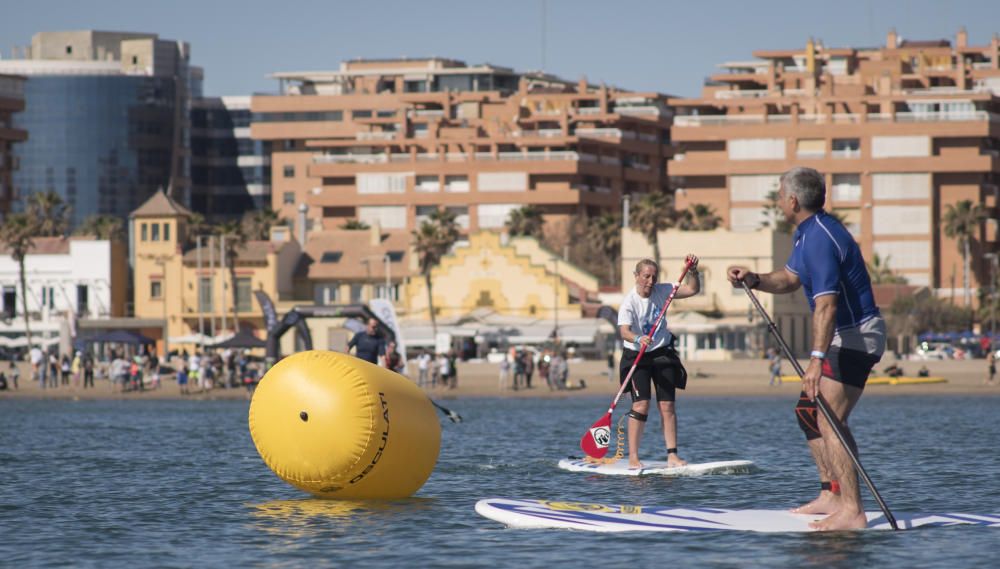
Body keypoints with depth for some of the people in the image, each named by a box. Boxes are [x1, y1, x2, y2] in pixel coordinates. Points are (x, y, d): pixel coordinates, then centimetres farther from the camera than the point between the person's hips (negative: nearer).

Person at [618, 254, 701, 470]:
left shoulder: (661, 291, -2)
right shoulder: (629, 302, -17)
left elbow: (692, 290, -1)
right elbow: (624, 331, -30)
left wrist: (693, 271, -19)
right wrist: (638, 339, -50)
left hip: (663, 354, 4)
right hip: (636, 356, -4)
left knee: (667, 406, 0)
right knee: (641, 404, -15)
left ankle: (672, 455, 1)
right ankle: (633, 457, -12)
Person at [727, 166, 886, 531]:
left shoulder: (820, 239, -23)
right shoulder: (806, 232, 11)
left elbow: (826, 304, -32)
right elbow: (790, 280, 23)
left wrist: (817, 358, -40)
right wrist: (754, 280, 4)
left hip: (855, 337, -11)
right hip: (844, 338, 11)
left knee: (829, 420, -19)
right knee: (808, 411, 19)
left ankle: (852, 511, -25)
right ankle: (831, 496, 21)